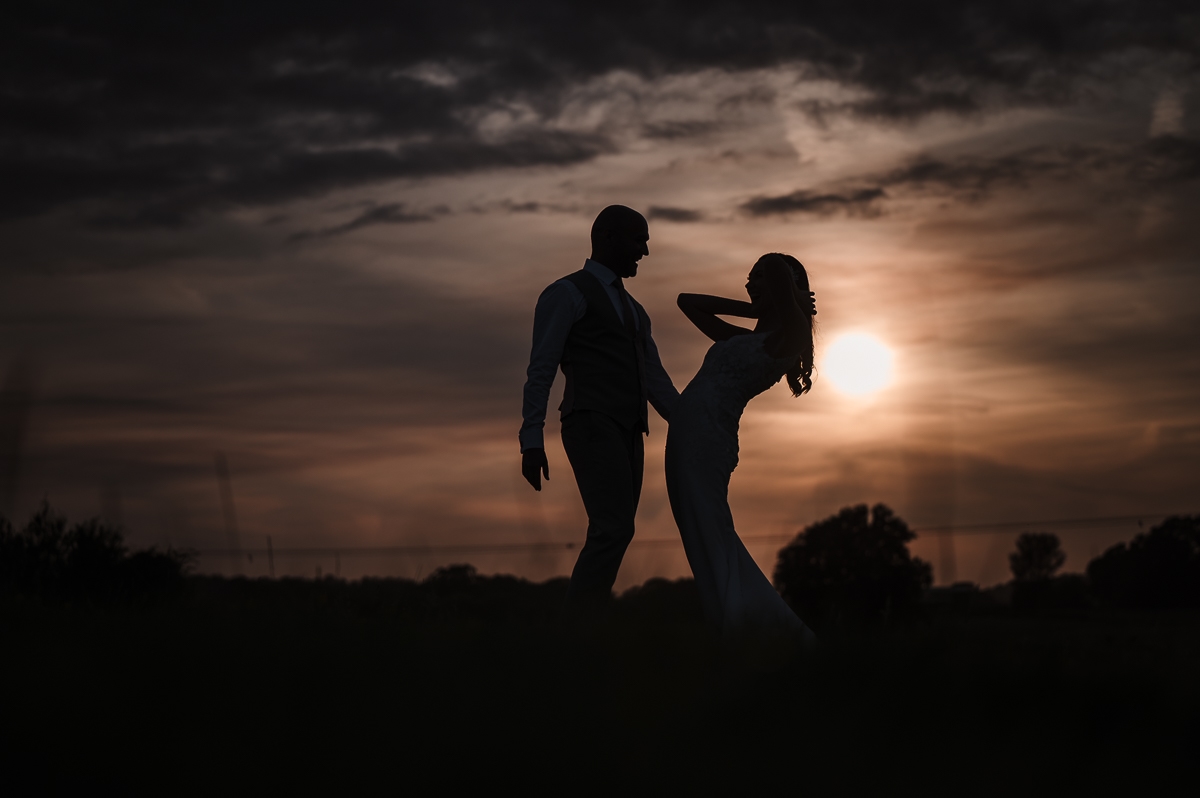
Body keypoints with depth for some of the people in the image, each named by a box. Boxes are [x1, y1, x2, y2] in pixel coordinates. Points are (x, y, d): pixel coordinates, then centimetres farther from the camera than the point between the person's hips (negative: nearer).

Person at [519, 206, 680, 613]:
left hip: (627, 435, 8)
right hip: (592, 428, -8)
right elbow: (540, 372, -4)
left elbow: (656, 382, 19)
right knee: (615, 528, -21)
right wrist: (531, 442, -13)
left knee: (613, 533, 2)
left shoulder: (633, 311, 27)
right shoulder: (565, 294, 2)